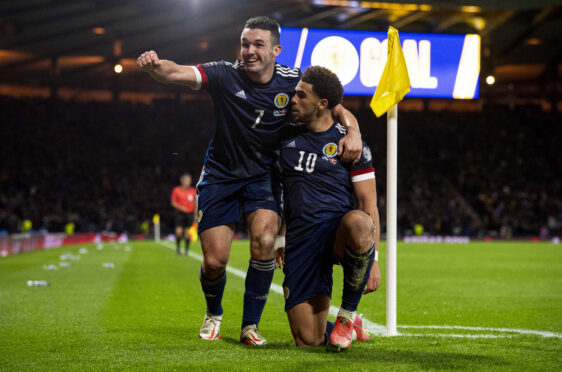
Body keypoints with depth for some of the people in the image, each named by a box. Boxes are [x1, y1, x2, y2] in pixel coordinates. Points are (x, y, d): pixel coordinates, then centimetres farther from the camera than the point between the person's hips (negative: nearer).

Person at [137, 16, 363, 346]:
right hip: (220, 175, 0)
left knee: (264, 242, -24)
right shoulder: (226, 75, -14)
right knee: (214, 261, -5)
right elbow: (176, 73, -26)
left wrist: (352, 131, -22)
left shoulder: (293, 82, -9)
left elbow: (337, 108, 0)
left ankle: (250, 325, -5)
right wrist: (155, 65, -49)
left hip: (263, 176, 1)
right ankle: (214, 315, 29)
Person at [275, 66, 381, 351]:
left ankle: (348, 314, -21)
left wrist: (373, 259, -10)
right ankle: (346, 329, 31)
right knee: (307, 339, -6)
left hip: (337, 230, -3)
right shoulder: (286, 138, 13)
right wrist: (278, 240, 19)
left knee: (358, 223, -42)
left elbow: (369, 203, -2)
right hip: (300, 240, 3)